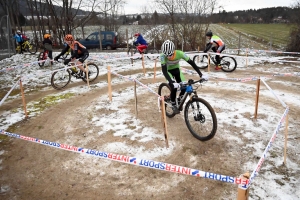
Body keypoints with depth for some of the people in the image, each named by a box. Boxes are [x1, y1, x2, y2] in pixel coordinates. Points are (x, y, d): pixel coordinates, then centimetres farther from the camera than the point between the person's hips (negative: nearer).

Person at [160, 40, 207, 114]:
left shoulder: (179, 53, -32)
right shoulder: (163, 56, -35)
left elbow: (191, 63, -28)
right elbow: (164, 70, -41)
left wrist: (201, 75, -34)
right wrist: (172, 82, -54)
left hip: (176, 69, 2)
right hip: (168, 71, -2)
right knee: (174, 87, -23)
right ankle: (173, 105, 1)